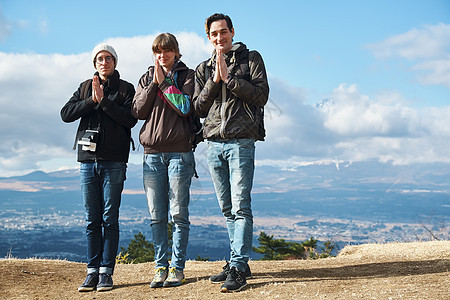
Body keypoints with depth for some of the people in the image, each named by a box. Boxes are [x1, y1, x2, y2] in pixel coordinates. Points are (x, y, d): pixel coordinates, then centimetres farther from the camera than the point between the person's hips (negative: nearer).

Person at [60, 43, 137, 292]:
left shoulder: (126, 89, 6)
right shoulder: (85, 87, 16)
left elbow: (130, 119, -9)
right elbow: (66, 114, 3)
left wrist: (104, 100, -13)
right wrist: (92, 100, -8)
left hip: (114, 161, -3)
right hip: (88, 159, 3)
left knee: (110, 218, -3)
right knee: (92, 220, 5)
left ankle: (106, 272, 2)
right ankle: (92, 271, 9)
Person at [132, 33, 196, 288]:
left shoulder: (187, 76, 6)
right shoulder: (147, 78, 17)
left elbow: (185, 107, -10)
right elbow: (138, 111, 4)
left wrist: (164, 81, -6)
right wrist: (154, 83, -2)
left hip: (179, 151, -3)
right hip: (152, 154, 4)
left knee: (179, 214, -2)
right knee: (157, 216, 4)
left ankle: (177, 268, 4)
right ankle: (161, 267, 11)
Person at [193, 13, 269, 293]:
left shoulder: (251, 58, 6)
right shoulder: (204, 69, 18)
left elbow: (261, 95, -7)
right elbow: (199, 108, 8)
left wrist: (229, 78, -11)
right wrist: (215, 80, -5)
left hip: (241, 142, -5)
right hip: (214, 144, 5)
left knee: (241, 207, -11)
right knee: (228, 209, 8)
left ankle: (238, 268, -10)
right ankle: (240, 263, 16)